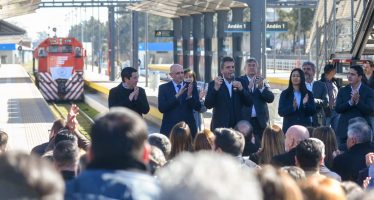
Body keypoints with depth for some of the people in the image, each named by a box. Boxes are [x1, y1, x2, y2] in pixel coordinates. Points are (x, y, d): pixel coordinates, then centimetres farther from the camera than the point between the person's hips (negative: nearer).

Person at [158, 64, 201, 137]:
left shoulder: (191, 87, 6)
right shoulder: (163, 88, 3)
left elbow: (198, 108, 1)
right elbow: (161, 108, -8)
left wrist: (190, 96, -17)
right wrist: (177, 96, -17)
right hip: (169, 128, -1)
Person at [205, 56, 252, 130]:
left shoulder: (241, 83, 10)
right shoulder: (213, 84, 3)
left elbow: (249, 103, 2)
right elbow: (208, 105, -8)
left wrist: (241, 89, -14)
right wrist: (215, 88, -21)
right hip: (220, 127, -2)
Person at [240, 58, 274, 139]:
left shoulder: (263, 81, 11)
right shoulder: (240, 81, 3)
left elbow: (270, 98, 0)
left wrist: (261, 86, -15)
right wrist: (249, 86, -23)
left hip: (260, 120, 2)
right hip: (245, 120, -2)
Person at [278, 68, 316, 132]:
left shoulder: (308, 94, 10)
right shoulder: (285, 94, 8)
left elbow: (312, 112, 4)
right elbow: (280, 112, -1)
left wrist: (305, 104, -16)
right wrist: (292, 107, -18)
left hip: (305, 127, 1)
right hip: (289, 127, -1)